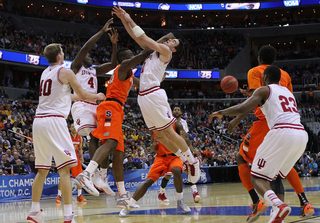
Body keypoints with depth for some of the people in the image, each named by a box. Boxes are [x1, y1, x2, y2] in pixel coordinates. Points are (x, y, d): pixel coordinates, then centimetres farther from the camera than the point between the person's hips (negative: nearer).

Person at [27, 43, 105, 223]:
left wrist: (73, 96, 50)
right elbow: (83, 95, 4)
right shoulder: (65, 72, -1)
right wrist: (98, 96, 24)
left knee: (42, 170, 14)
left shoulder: (45, 73, 20)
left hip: (38, 120, 7)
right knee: (64, 168, -9)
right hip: (54, 120, -7)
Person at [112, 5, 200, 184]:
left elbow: (144, 37, -6)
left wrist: (130, 20, 0)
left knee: (169, 132, -7)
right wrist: (123, 19, 15)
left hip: (154, 94, -8)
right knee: (159, 135, 7)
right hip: (143, 96, 8)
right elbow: (137, 37, 22)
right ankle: (185, 158, 17)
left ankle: (193, 161, 5)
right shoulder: (154, 50, 22)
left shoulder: (165, 52, -1)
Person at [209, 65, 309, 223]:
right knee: (275, 175, 25)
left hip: (282, 132, -7)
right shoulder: (287, 92, 30)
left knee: (257, 178, -1)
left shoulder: (264, 90, 9)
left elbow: (242, 109, -4)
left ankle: (278, 205, -28)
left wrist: (221, 112, 12)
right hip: (302, 134, 7)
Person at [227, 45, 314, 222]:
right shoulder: (284, 75, 18)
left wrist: (238, 119, -13)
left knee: (241, 159, 9)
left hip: (265, 122, -6)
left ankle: (257, 203, -9)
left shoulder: (255, 72, 1)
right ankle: (305, 204, 11)